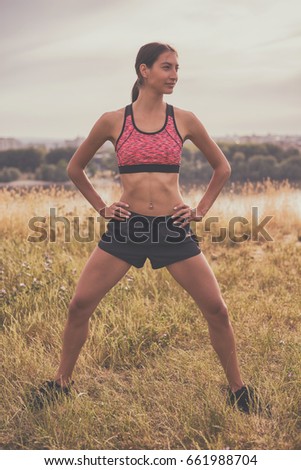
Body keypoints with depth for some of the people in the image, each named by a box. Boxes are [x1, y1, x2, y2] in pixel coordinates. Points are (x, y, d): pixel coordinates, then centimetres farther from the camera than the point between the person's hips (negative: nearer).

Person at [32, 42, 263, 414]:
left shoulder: (184, 120, 3)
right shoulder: (112, 121, 1)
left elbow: (222, 167, 16)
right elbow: (75, 168, 15)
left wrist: (201, 209, 8)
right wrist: (101, 207, 8)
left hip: (174, 229, 0)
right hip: (125, 229, 0)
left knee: (217, 310, -3)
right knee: (79, 305, -3)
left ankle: (237, 388, 18)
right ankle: (62, 382, 19)